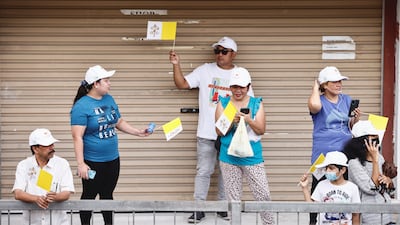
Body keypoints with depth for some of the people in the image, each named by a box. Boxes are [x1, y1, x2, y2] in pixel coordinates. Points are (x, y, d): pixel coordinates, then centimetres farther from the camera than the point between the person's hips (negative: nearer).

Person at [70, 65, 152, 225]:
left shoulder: (109, 99, 5)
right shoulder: (81, 106, -17)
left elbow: (119, 122, 19)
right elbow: (77, 137, -19)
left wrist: (139, 132, 9)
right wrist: (80, 164, -23)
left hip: (112, 159, 6)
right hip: (93, 162, -6)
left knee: (107, 195, 17)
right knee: (89, 196, 7)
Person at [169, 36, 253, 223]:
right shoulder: (205, 70, 3)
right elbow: (182, 84, -1)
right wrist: (176, 65, -14)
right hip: (207, 133, -1)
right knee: (203, 171, 2)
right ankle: (199, 209, 7)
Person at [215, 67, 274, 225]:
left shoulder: (256, 103, 3)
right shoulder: (223, 103, 4)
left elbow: (261, 130, -2)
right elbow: (219, 131, -1)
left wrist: (249, 120, -20)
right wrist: (232, 121, -18)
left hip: (252, 157, -1)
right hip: (229, 158, 1)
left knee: (263, 196, -3)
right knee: (233, 199, 6)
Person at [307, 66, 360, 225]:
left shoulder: (347, 100, 9)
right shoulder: (320, 100, -5)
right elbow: (314, 105, -32)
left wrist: (356, 119, -6)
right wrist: (315, 88, -14)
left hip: (345, 152, 5)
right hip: (323, 154, -5)